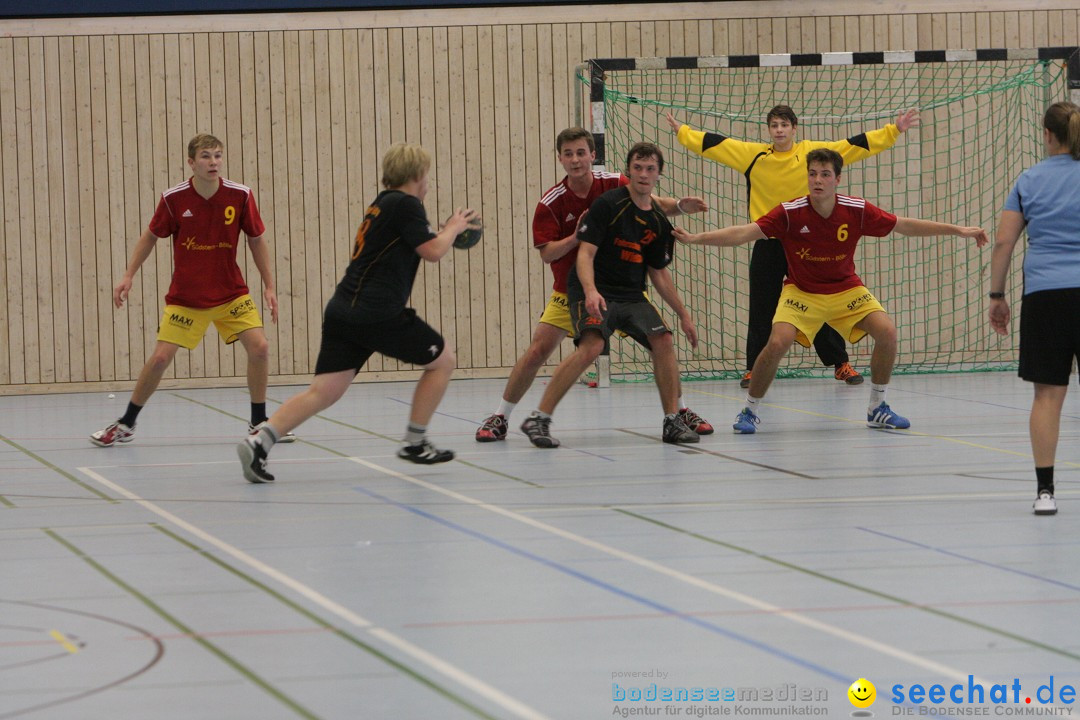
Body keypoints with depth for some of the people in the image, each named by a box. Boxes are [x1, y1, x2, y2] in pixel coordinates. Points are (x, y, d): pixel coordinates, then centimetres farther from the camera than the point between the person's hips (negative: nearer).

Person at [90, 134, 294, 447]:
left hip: (231, 293, 1)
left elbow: (256, 240, 2)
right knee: (160, 357, -8)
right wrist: (128, 276, -3)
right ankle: (125, 424, 11)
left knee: (259, 347, -14)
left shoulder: (240, 195, -11)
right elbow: (151, 236, 3)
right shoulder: (173, 198, -13)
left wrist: (269, 285, 1)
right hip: (184, 297, -1)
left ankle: (259, 422, 5)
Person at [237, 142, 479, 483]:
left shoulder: (383, 203, 23)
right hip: (378, 313, -8)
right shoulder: (405, 204, -5)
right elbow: (432, 251, -8)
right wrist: (454, 228, 10)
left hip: (343, 310, 8)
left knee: (324, 392, 1)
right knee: (443, 361, 11)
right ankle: (414, 443, 14)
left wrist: (451, 228, 36)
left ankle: (258, 442, -16)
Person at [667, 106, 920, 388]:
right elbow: (713, 144, 8)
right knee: (761, 310, 5)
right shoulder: (753, 155, 1)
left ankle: (841, 364, 13)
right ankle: (754, 368, 14)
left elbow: (856, 145, -2)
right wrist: (682, 131, 7)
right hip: (767, 245, 1)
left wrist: (893, 131, -6)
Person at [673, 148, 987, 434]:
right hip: (801, 292, -2)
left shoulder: (857, 211, -14)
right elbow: (744, 233, -26)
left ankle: (877, 409, 4)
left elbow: (905, 225, -4)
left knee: (887, 332, -16)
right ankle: (750, 411, -2)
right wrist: (695, 238, -39)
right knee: (778, 343, -25)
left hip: (846, 289, 2)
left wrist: (958, 230, -3)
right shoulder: (790, 213, -20)